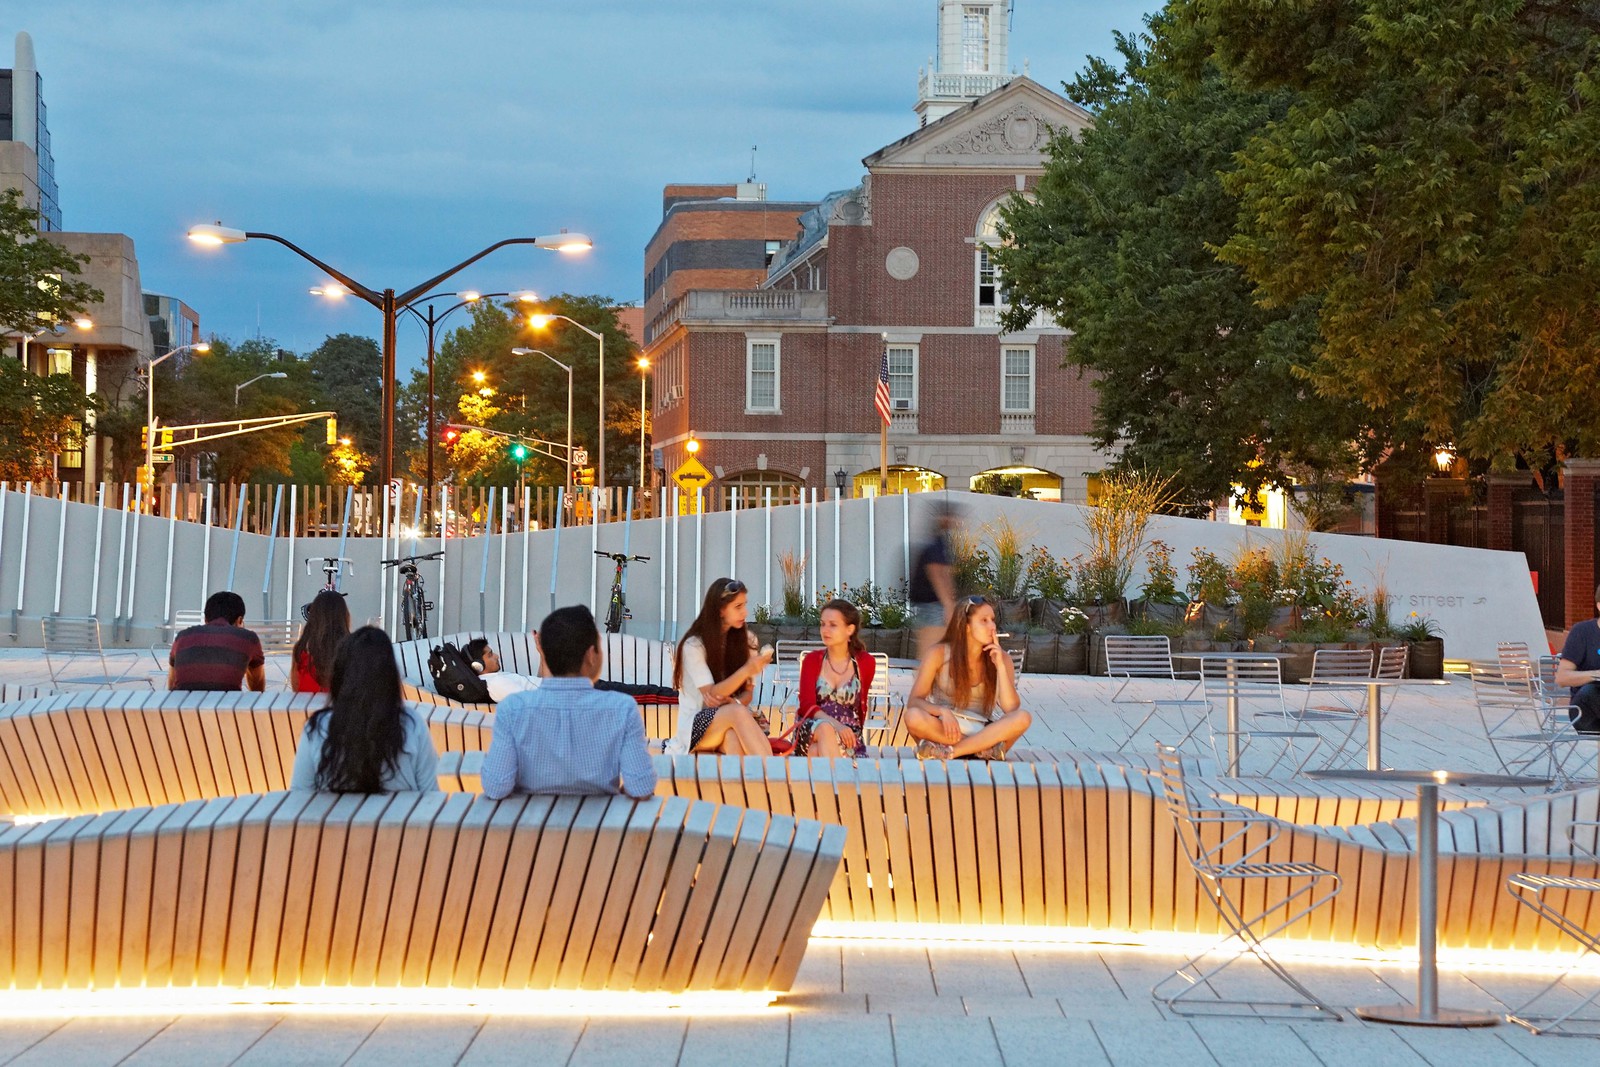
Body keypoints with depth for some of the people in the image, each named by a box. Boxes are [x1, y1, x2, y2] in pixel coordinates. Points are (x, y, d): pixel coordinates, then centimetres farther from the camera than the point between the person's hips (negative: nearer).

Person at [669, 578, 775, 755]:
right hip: (694, 727, -3)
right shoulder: (694, 645, -8)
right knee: (737, 712, -37)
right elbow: (711, 694, -16)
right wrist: (747, 670, -31)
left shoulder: (746, 640, 7)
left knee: (733, 736, -38)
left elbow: (748, 692, 8)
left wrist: (731, 702, -18)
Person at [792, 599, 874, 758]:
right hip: (811, 731, 1)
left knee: (816, 751, -36)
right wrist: (835, 725, -24)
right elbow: (807, 704, -7)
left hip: (848, 735, -1)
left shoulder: (865, 663, 7)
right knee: (824, 728, -37)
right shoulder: (812, 660, 8)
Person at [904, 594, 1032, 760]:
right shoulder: (939, 654, -5)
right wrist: (942, 711, -29)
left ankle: (948, 751, -30)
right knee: (914, 717, -34)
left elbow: (1012, 709, -8)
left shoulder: (1000, 657, 0)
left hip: (982, 731, 2)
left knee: (1023, 718, -28)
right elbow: (913, 701, -9)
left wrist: (1000, 666, -16)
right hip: (944, 730, -1)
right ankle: (985, 747, -29)